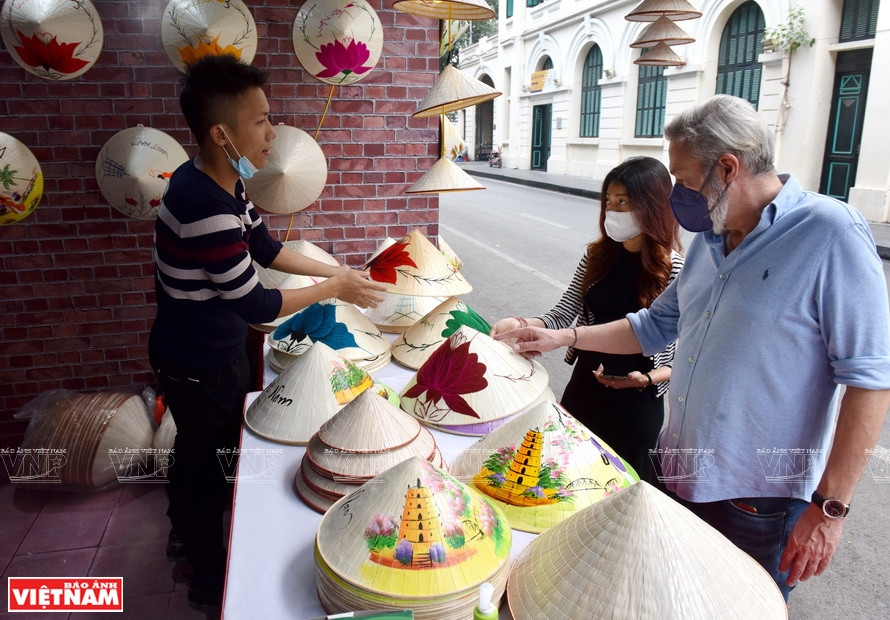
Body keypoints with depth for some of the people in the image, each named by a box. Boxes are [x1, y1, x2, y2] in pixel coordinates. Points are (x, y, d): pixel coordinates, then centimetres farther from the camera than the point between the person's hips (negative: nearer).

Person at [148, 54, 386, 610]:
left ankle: (187, 535, 53)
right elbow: (256, 306, -28)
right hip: (199, 366, -9)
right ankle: (211, 578, 38)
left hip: (213, 352, 9)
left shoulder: (223, 184, -3)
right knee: (207, 460, 12)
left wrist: (338, 270, 1)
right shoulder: (205, 206, -33)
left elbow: (266, 248, 7)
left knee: (202, 450, 27)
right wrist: (334, 288, -16)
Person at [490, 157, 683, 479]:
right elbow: (563, 314, -2)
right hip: (583, 387, 5)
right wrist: (520, 324, -18)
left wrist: (648, 378, -26)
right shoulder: (597, 256, 0)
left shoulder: (677, 271, -15)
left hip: (636, 403, -4)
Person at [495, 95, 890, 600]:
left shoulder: (830, 235, -18)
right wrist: (562, 338, 9)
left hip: (759, 501, -7)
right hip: (682, 476, 7)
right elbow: (657, 325, 16)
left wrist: (830, 508, -18)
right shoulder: (710, 240, 6)